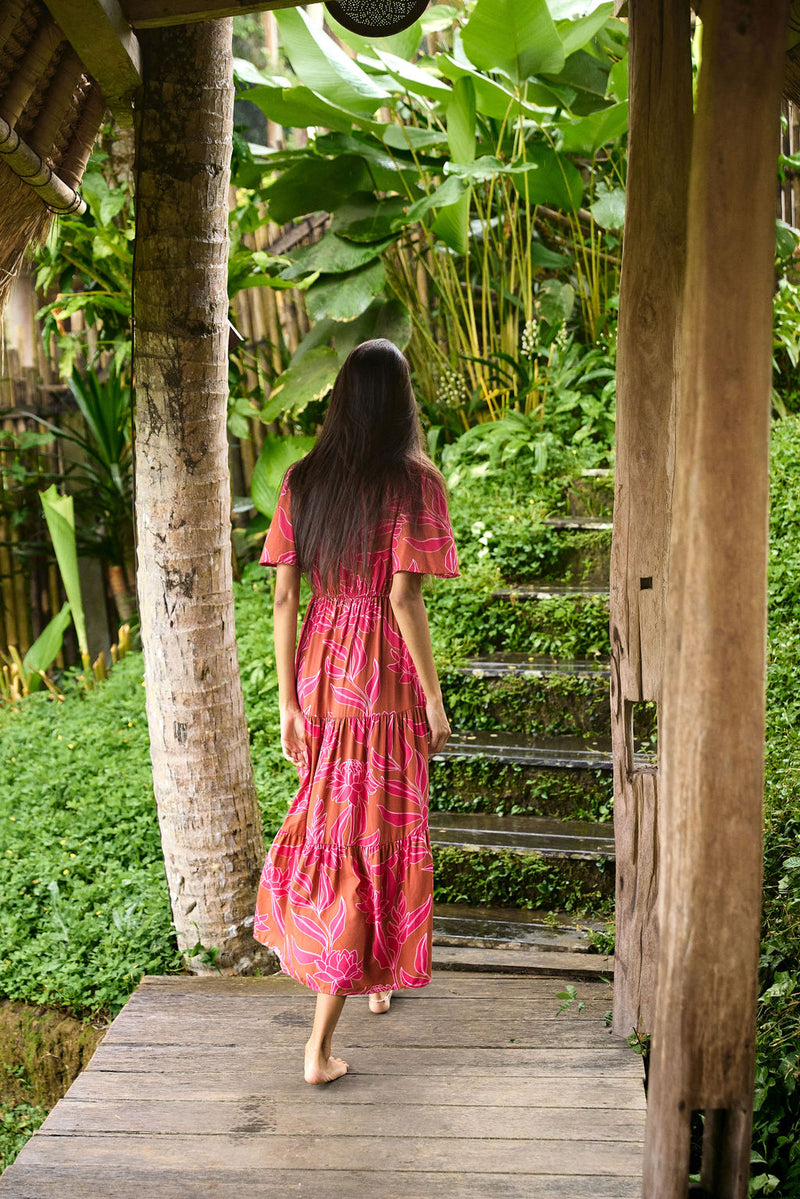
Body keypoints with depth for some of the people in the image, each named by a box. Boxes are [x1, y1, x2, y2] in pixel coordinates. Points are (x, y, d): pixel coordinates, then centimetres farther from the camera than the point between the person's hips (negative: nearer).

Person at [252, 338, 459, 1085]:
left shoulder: (302, 479, 2)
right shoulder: (412, 479, -11)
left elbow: (284, 596, 0)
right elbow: (403, 597, -17)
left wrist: (287, 701, 5)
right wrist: (435, 699, -7)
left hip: (321, 667, 5)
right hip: (385, 674, -5)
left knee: (329, 819, 23)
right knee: (371, 840, 3)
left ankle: (372, 979, 43)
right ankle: (319, 1045, 5)